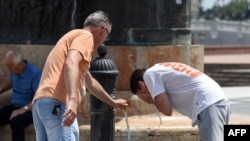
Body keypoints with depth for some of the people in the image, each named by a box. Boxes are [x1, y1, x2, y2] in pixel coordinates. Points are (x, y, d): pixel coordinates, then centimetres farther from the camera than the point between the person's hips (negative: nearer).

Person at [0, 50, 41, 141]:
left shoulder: (35, 73, -18)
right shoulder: (15, 71, 4)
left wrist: (23, 109, -31)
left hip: (30, 109, -7)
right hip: (14, 106, 7)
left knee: (15, 121, -38)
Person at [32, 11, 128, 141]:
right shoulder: (85, 36, 3)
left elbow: (90, 82, 47)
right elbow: (71, 64, -20)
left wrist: (113, 103, 60)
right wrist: (73, 100, -33)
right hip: (56, 103, -10)